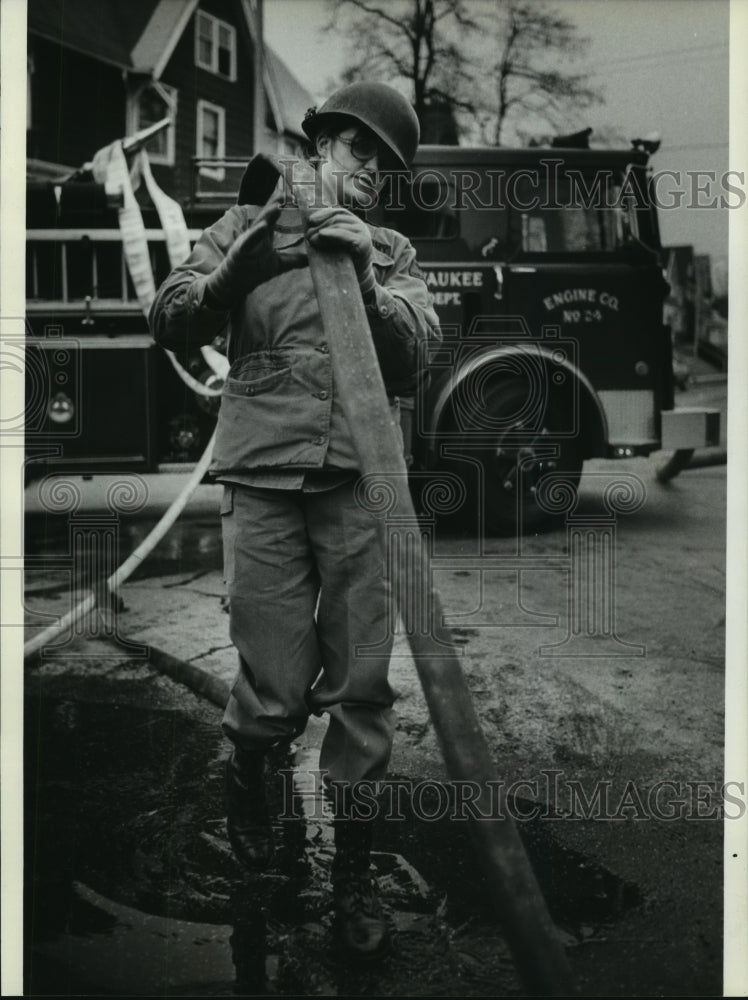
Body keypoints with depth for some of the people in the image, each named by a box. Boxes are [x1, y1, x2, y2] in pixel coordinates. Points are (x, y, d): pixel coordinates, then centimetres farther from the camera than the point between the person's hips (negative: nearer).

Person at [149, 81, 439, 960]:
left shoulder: (393, 254, 16)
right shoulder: (248, 226, 12)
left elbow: (414, 351, -1)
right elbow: (170, 322, 3)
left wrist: (365, 277, -17)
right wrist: (243, 266, -13)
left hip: (360, 483, 2)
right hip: (264, 481, -1)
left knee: (361, 688, 0)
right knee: (276, 689, -3)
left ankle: (353, 870, 14)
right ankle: (245, 773, 32)